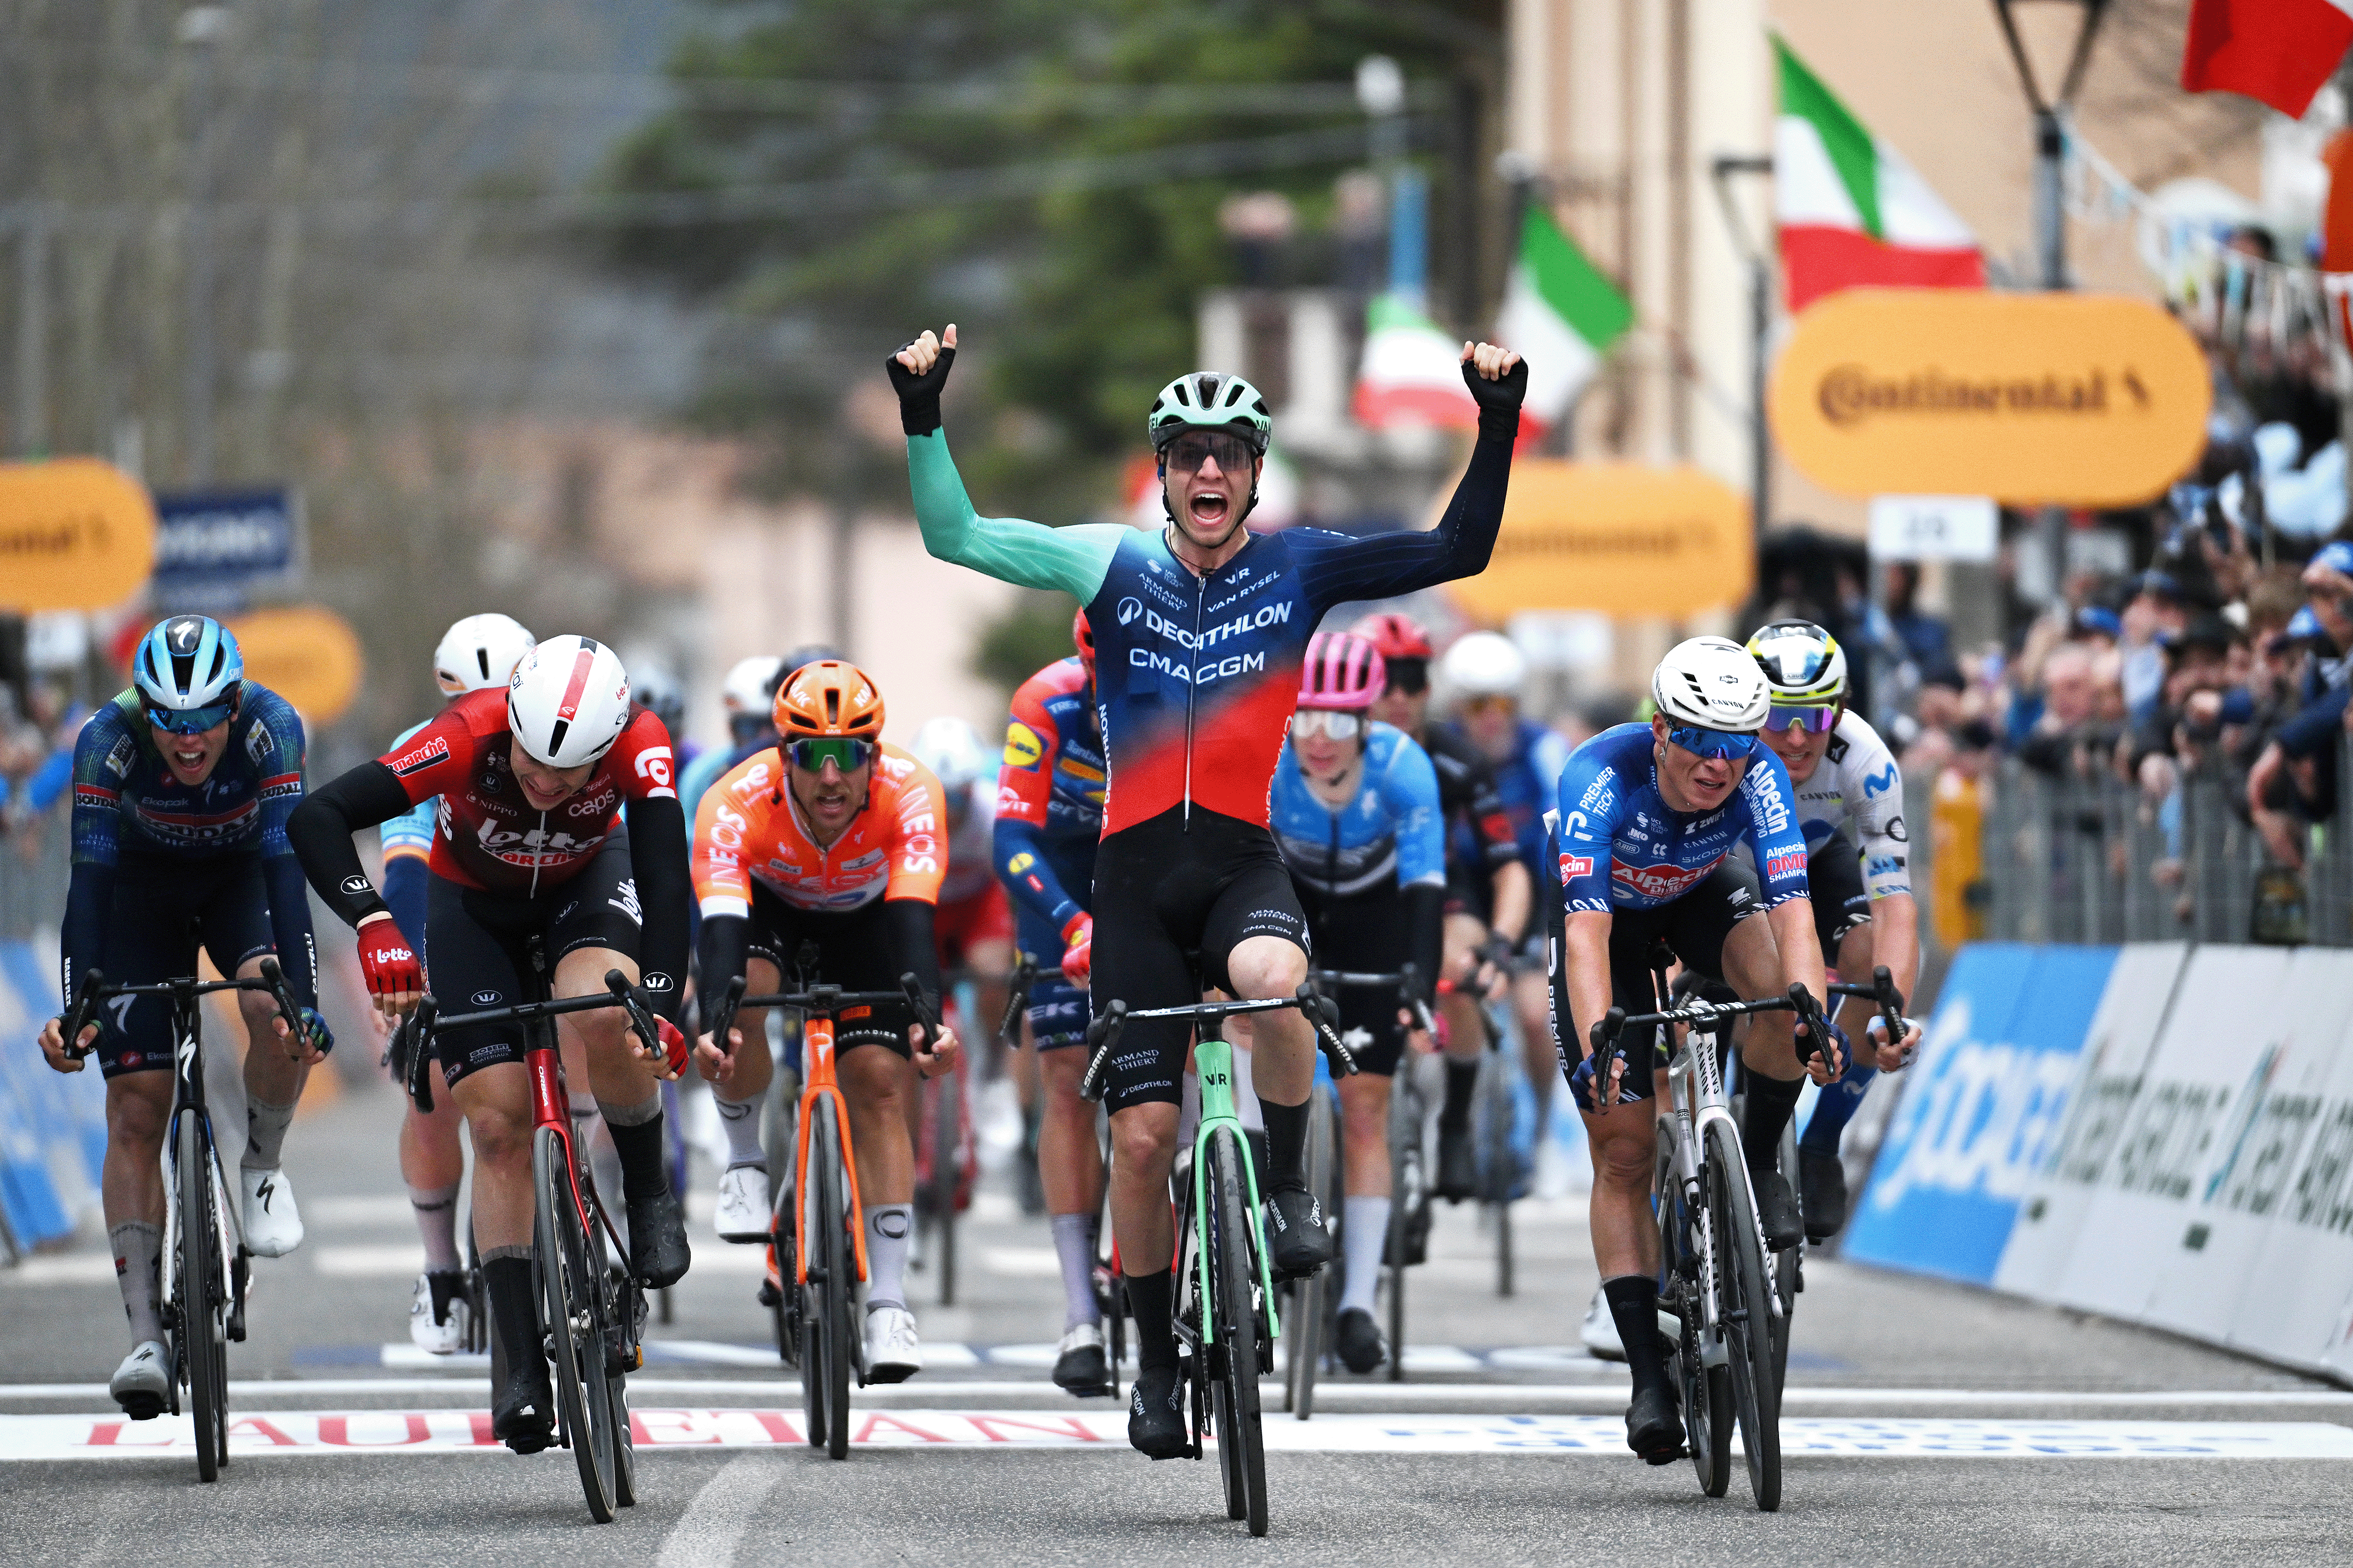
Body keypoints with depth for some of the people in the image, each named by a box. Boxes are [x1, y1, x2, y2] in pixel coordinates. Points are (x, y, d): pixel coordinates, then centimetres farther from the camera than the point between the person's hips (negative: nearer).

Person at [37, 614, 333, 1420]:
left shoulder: (270, 727, -31)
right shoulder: (108, 741, -30)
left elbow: (286, 862, -36)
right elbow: (89, 879, -33)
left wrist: (304, 999, -45)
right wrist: (75, 1007, -43)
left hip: (242, 877, 0)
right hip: (145, 891, 0)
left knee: (273, 1010, -32)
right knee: (136, 1110, -11)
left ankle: (262, 1167, -2)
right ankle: (145, 1337, -11)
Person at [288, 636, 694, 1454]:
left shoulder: (639, 743, -35)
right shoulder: (468, 738, -38)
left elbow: (665, 874, -40)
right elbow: (317, 818, -42)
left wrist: (661, 1008, -53)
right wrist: (374, 925, -57)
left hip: (586, 882, 0)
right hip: (474, 903, 0)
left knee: (599, 1013, -33)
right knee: (499, 1125, -10)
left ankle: (648, 1193, -8)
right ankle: (522, 1363, -5)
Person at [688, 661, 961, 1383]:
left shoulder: (909, 792, -36)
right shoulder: (736, 803, -37)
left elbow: (915, 917, -45)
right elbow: (721, 923, -48)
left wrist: (928, 1021, -61)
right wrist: (714, 1026, -64)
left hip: (865, 918, 0)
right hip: (766, 906, 0)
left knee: (881, 1089, -13)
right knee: (744, 1003, -32)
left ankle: (889, 1303, -9)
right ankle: (745, 1160, -5)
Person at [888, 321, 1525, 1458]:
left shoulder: (1297, 569, 2)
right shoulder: (1115, 567, 3)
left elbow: (1457, 551, -3)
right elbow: (955, 537, 1)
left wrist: (1498, 424, -13)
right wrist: (922, 416, -10)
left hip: (1243, 860, -1)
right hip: (1137, 872, 1)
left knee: (1272, 977, -37)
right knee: (1143, 1134, -2)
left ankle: (1288, 1185, -13)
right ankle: (1155, 1362, 15)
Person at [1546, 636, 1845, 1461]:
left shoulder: (1759, 776, -31)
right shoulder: (1600, 776, -38)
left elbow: (1792, 906, -41)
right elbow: (1588, 930, -46)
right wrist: (1596, 1045, -59)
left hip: (1701, 896, 2)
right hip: (1606, 907, -2)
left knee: (1780, 987, -34)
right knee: (1623, 1151, -8)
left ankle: (1759, 1161, -8)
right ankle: (1649, 1376, -5)